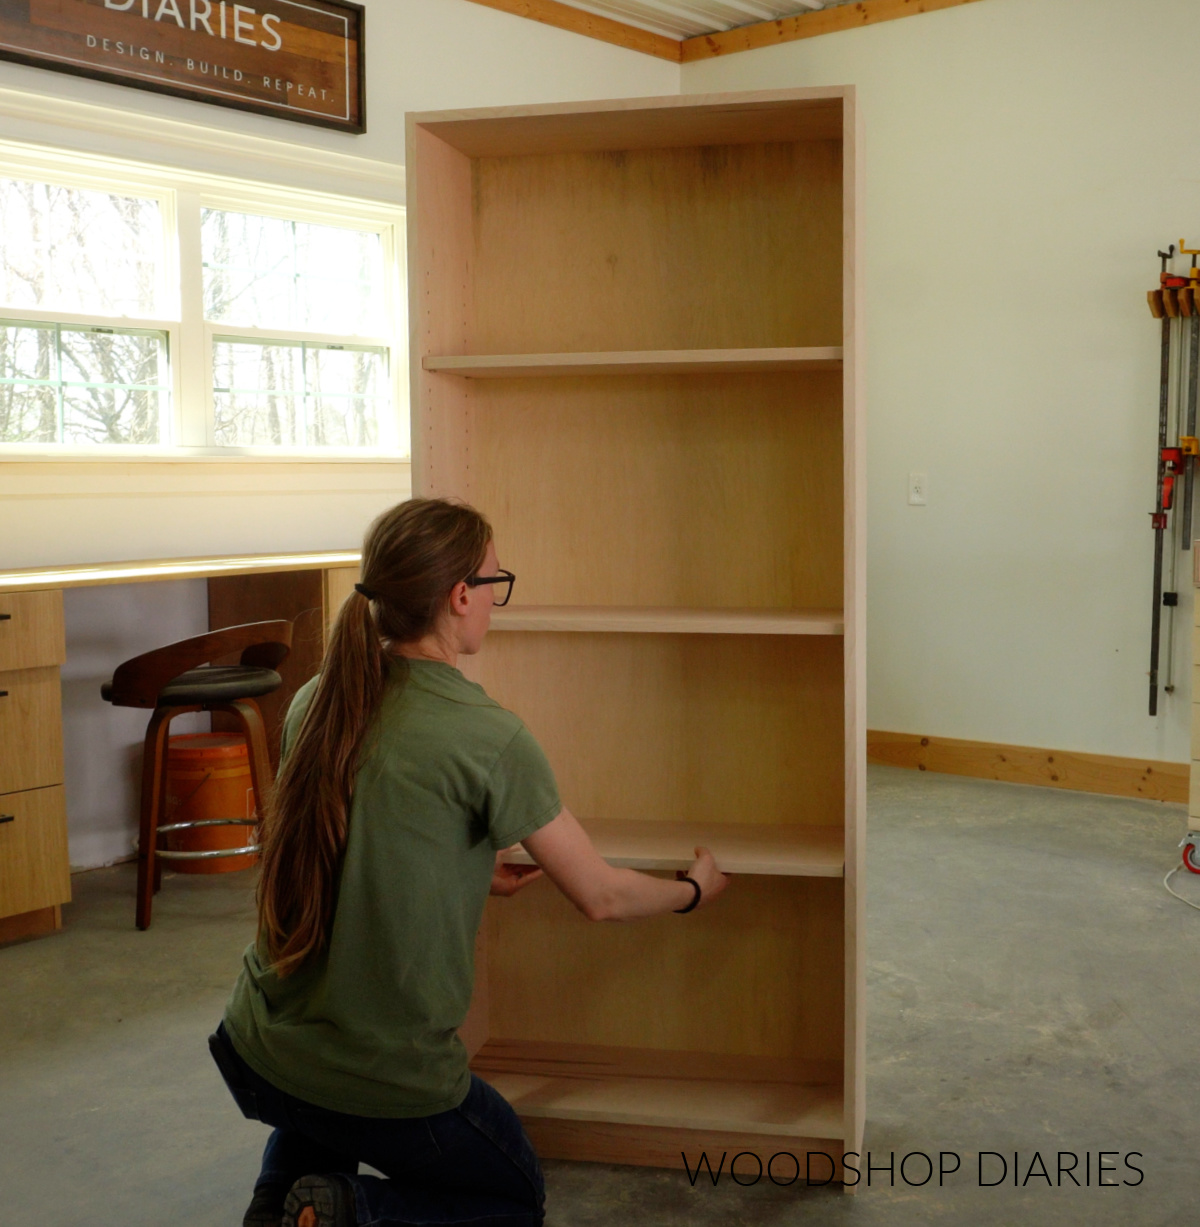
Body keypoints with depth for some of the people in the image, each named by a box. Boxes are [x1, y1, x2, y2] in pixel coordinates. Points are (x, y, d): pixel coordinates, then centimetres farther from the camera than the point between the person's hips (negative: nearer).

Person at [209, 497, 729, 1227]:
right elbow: (600, 897, -7)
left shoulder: (316, 702, -2)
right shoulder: (489, 738, -20)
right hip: (386, 1088, -6)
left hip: (254, 1057, 7)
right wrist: (694, 890, 13)